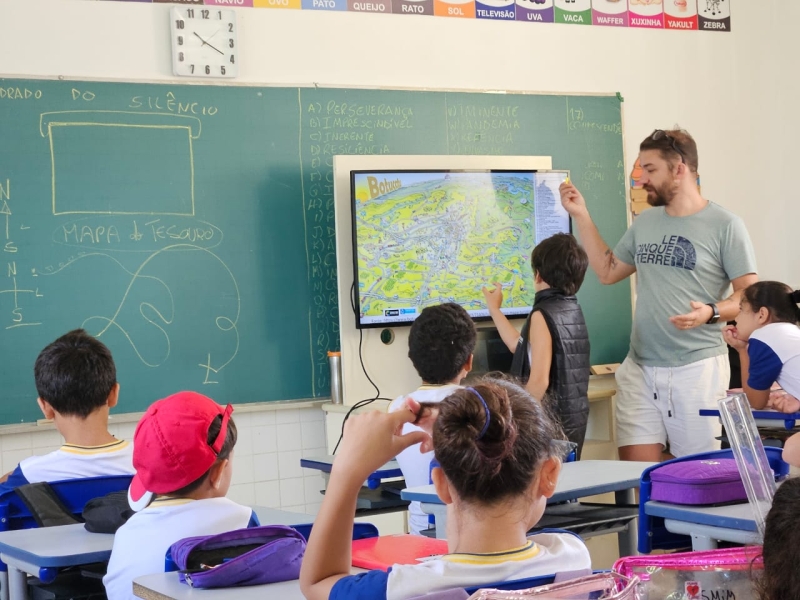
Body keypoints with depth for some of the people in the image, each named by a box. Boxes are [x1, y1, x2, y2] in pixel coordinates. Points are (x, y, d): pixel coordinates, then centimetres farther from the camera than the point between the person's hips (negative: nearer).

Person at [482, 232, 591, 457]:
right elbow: (521, 346, 21)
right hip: (575, 420, 8)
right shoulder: (573, 309, 10)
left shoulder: (544, 314, -15)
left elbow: (539, 380, -22)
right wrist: (494, 309, 30)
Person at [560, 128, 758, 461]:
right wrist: (581, 216, 16)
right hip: (640, 368, 6)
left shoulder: (725, 225, -7)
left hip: (697, 368, -5)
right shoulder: (644, 222, 13)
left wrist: (711, 312, -26)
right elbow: (607, 272, 20)